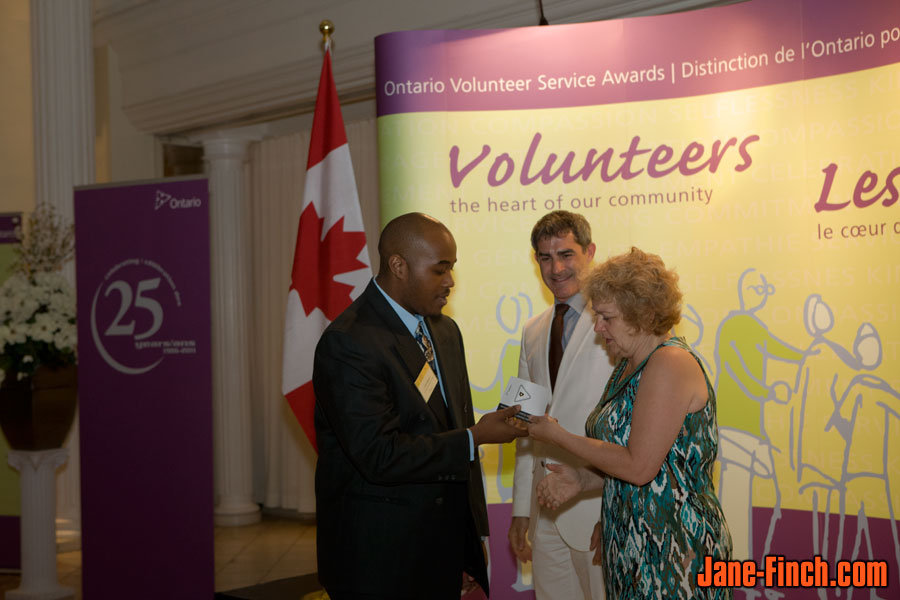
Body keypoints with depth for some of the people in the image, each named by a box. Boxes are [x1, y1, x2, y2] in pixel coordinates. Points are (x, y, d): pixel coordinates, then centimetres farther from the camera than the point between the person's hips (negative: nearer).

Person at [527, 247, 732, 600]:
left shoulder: (670, 364, -17)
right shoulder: (628, 365, 12)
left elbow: (640, 466, -21)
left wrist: (560, 437, -13)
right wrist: (582, 480, 1)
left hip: (676, 549, -9)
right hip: (632, 544, 9)